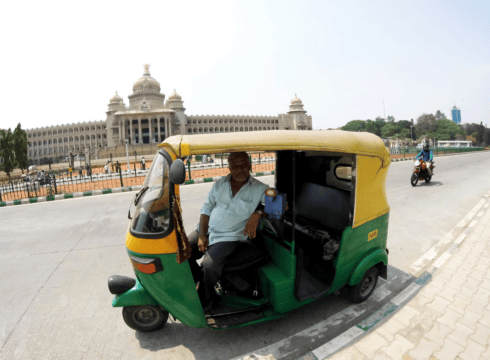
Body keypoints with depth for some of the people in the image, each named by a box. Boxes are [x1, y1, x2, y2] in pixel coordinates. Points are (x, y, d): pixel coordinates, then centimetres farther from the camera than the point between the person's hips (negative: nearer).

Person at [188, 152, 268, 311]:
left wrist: (257, 214, -20)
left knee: (209, 265, -24)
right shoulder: (220, 184, 8)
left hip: (229, 237, -4)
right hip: (206, 230, 5)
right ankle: (201, 282, 17)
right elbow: (206, 208, 8)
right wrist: (201, 235, -3)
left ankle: (203, 301, 7)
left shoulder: (259, 188, -2)